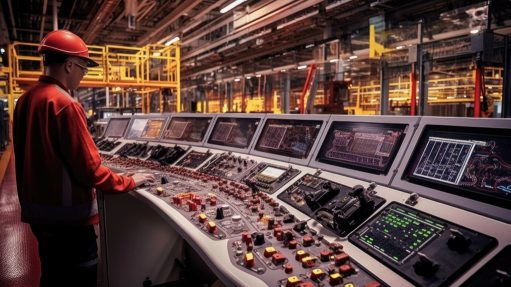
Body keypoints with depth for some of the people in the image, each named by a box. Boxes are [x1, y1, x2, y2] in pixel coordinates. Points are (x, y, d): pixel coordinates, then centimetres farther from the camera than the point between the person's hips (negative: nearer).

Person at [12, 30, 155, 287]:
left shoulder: (25, 100, 6)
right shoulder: (64, 104, -20)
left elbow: (24, 158, 15)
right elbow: (88, 168, -21)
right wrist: (128, 183, -8)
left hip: (37, 210, 9)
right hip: (67, 216, -9)